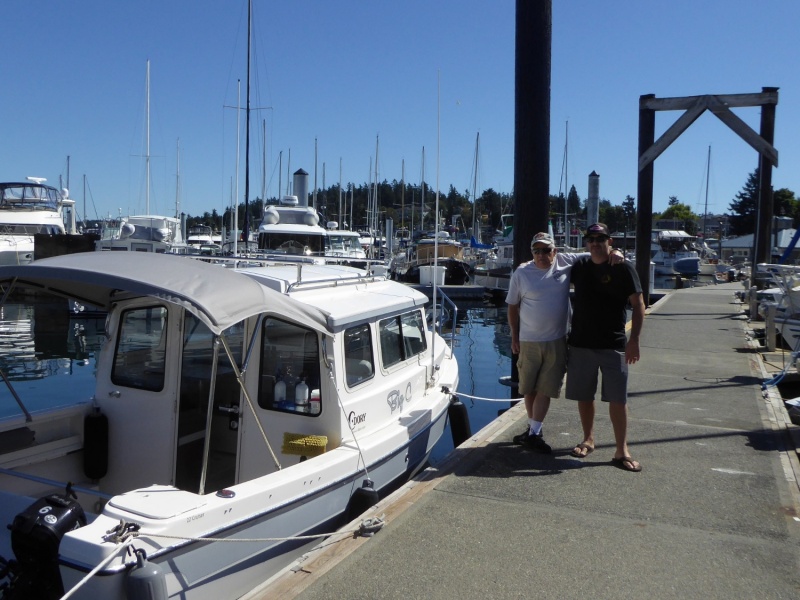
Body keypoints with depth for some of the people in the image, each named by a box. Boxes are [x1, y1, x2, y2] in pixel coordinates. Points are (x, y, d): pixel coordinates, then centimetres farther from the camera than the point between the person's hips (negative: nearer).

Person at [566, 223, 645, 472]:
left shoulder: (623, 269, -4)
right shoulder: (579, 266, 7)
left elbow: (638, 305, -6)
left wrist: (634, 340, -13)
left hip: (613, 346, -4)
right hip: (580, 343, 4)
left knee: (618, 399, -2)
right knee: (584, 396, 11)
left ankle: (622, 451, 6)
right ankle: (588, 440, 28)